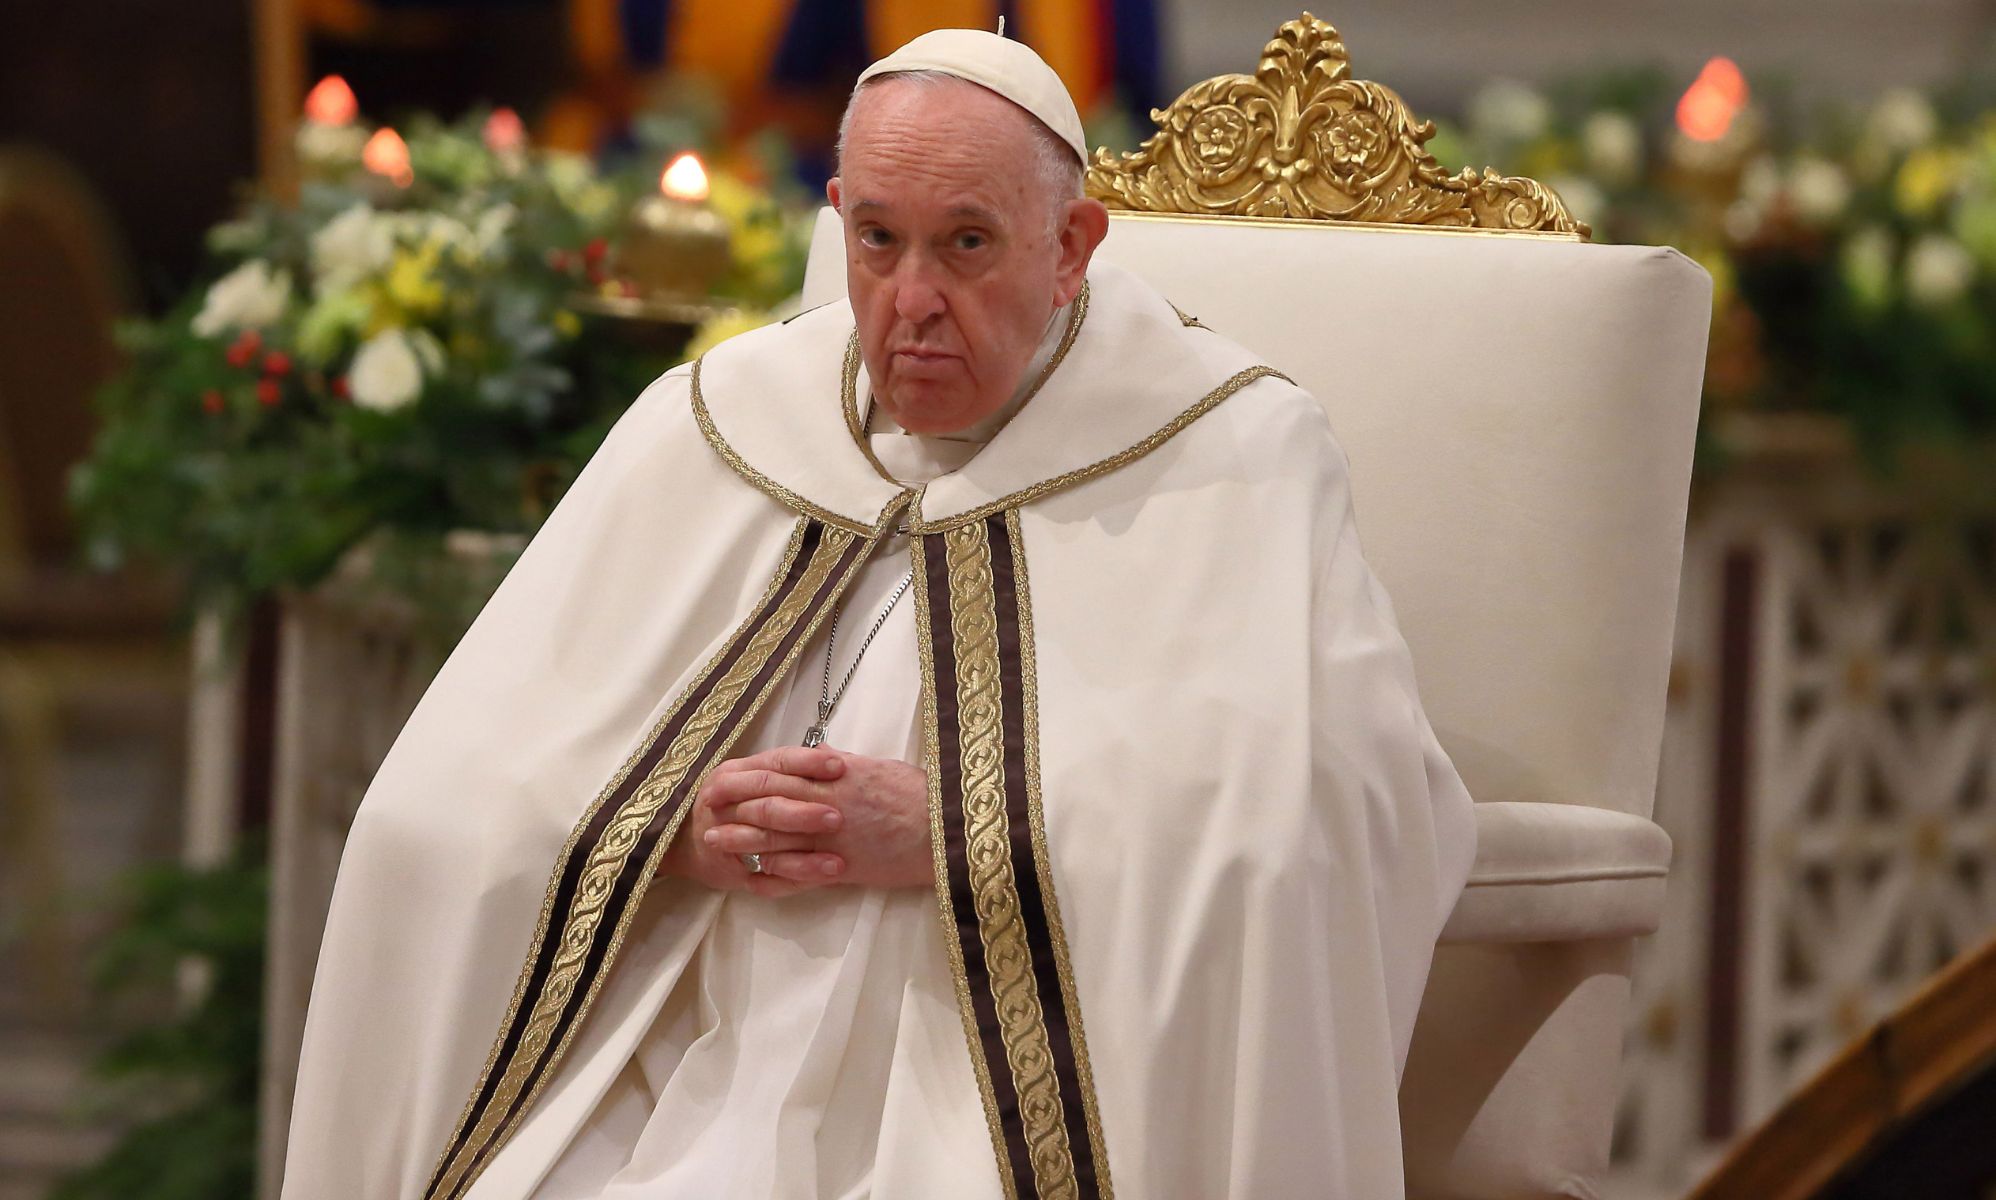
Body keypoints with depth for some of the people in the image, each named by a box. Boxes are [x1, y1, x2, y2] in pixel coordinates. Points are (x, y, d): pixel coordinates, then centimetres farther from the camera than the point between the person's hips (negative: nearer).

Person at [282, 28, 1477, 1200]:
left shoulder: (1231, 456, 2)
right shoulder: (712, 431, 13)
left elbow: (1351, 800, -13)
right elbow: (459, 795, 11)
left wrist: (951, 839, -16)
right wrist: (677, 835, -11)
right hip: (701, 1101, 3)